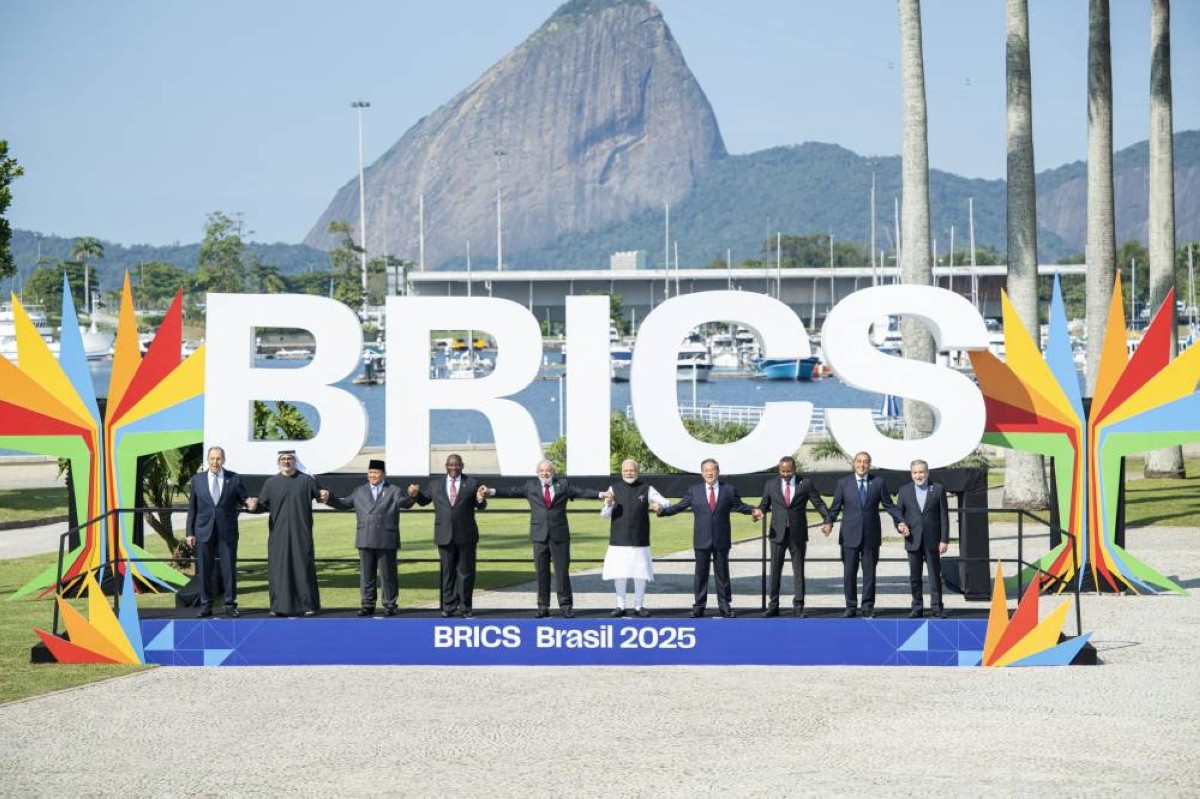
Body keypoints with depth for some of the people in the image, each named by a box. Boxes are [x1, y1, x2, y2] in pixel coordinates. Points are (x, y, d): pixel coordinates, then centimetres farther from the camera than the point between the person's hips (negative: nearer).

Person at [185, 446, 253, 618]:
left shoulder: (234, 479, 3)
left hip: (227, 532, -1)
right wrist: (190, 532, 3)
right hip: (204, 531, 1)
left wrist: (248, 502, -20)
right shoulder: (197, 480, 6)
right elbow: (192, 508, 7)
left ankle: (230, 604, 10)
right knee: (204, 570, 3)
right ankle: (206, 605, 11)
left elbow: (242, 499, 6)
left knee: (229, 569, 1)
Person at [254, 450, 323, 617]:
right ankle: (279, 606, 5)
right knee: (279, 568, 0)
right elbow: (263, 505, 5)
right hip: (278, 533, 1)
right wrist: (254, 505, -16)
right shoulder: (271, 483, 8)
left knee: (304, 566, -2)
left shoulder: (306, 480, 5)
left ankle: (308, 604, 4)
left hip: (301, 533, -1)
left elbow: (320, 495, 4)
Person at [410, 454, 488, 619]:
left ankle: (465, 607, 11)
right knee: (447, 572, 6)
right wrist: (416, 494, -5)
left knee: (465, 572, 4)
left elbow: (480, 507, 2)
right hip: (445, 535, 1)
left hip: (466, 536, -1)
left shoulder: (472, 484, 4)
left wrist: (481, 499, -21)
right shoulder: (435, 485, 9)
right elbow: (424, 501, 16)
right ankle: (449, 606, 10)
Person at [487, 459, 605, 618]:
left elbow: (582, 492, -1)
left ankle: (566, 606, 5)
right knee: (541, 573, 3)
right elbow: (512, 492, 4)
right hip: (539, 535, 1)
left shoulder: (563, 484, 7)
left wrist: (600, 495, -15)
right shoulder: (531, 486, 10)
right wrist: (492, 492, -7)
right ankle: (543, 607, 9)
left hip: (559, 535, -1)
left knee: (562, 572, -1)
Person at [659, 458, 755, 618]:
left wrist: (753, 510, -10)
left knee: (722, 574, 4)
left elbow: (740, 506, 7)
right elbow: (680, 506, 3)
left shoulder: (729, 490, 4)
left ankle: (725, 607, 10)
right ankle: (698, 608, 10)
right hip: (702, 540, 0)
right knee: (701, 575, 5)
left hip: (721, 540, 0)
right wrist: (663, 511, -9)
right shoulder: (694, 491, 6)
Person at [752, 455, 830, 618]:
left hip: (798, 533, -1)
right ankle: (773, 605, 13)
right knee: (775, 570, 5)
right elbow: (764, 504, 10)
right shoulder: (771, 484, 6)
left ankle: (798, 607, 9)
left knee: (798, 571, 3)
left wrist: (828, 520, -13)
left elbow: (818, 503, 0)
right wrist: (760, 511, -13)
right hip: (778, 533, 1)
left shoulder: (805, 483, 1)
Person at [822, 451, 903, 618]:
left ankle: (868, 607, 12)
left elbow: (889, 505, 6)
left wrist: (901, 521, -6)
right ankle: (851, 607, 12)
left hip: (871, 535, 0)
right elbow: (836, 507, 2)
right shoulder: (843, 483, 4)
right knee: (849, 573, 2)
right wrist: (829, 522, -15)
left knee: (869, 572, 4)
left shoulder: (878, 482, 5)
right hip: (850, 535, 0)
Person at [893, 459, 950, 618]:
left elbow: (944, 516, 1)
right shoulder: (904, 491, 8)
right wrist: (900, 525, -13)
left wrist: (944, 540, -5)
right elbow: (899, 512, 10)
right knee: (914, 576, 5)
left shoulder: (938, 490, 3)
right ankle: (917, 608, 11)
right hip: (913, 540, 2)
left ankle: (937, 607, 5)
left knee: (935, 575, 1)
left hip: (932, 540, -2)